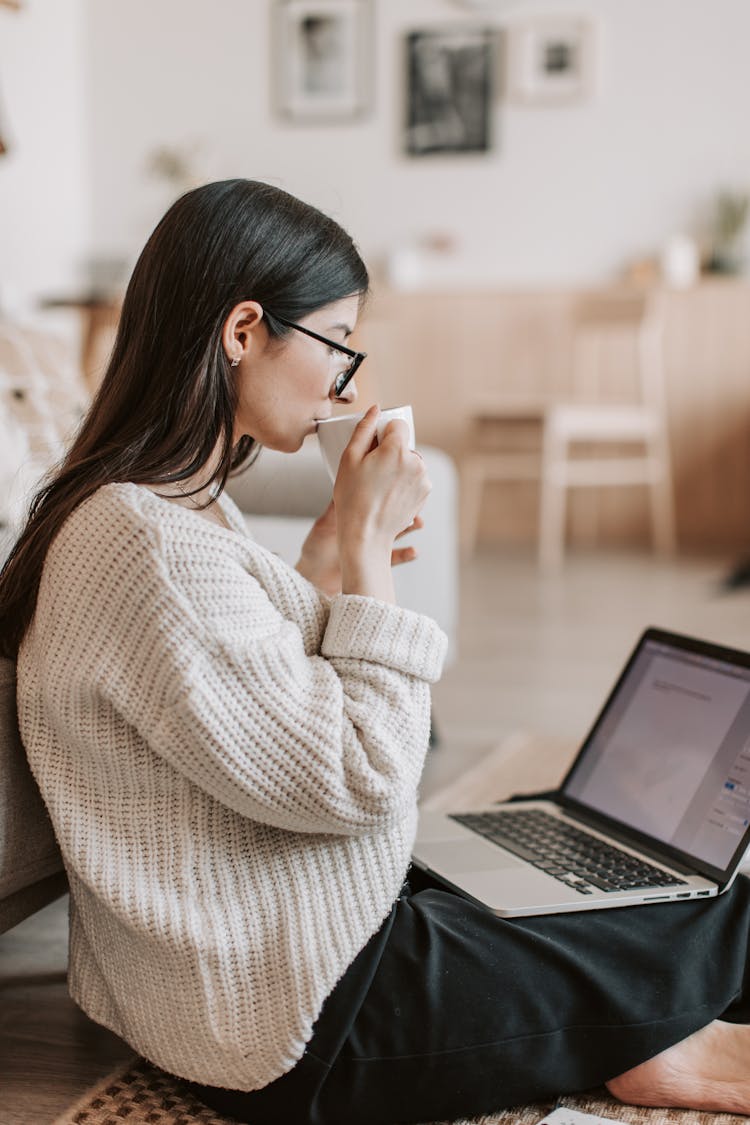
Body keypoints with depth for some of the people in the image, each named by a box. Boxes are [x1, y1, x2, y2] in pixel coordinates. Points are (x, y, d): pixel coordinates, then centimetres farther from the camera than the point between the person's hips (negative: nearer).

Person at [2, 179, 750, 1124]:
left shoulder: (176, 507, 5)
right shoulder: (150, 548, -28)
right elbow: (356, 781, -24)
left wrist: (328, 560, 4)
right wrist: (366, 546, -17)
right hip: (298, 1028, -10)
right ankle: (649, 1048, 26)